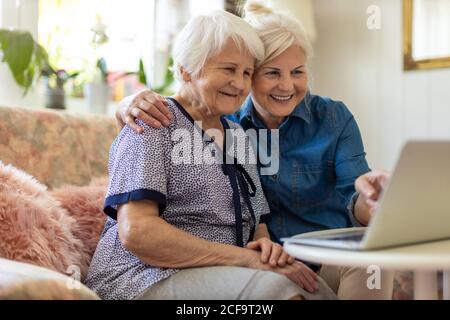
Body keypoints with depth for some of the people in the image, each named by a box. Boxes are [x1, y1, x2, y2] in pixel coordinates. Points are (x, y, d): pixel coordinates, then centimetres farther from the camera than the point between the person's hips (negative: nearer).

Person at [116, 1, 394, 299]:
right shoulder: (224, 121, 2)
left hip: (329, 259, 0)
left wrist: (368, 200, -35)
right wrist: (131, 106, -22)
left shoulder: (334, 118, -2)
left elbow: (354, 208, -10)